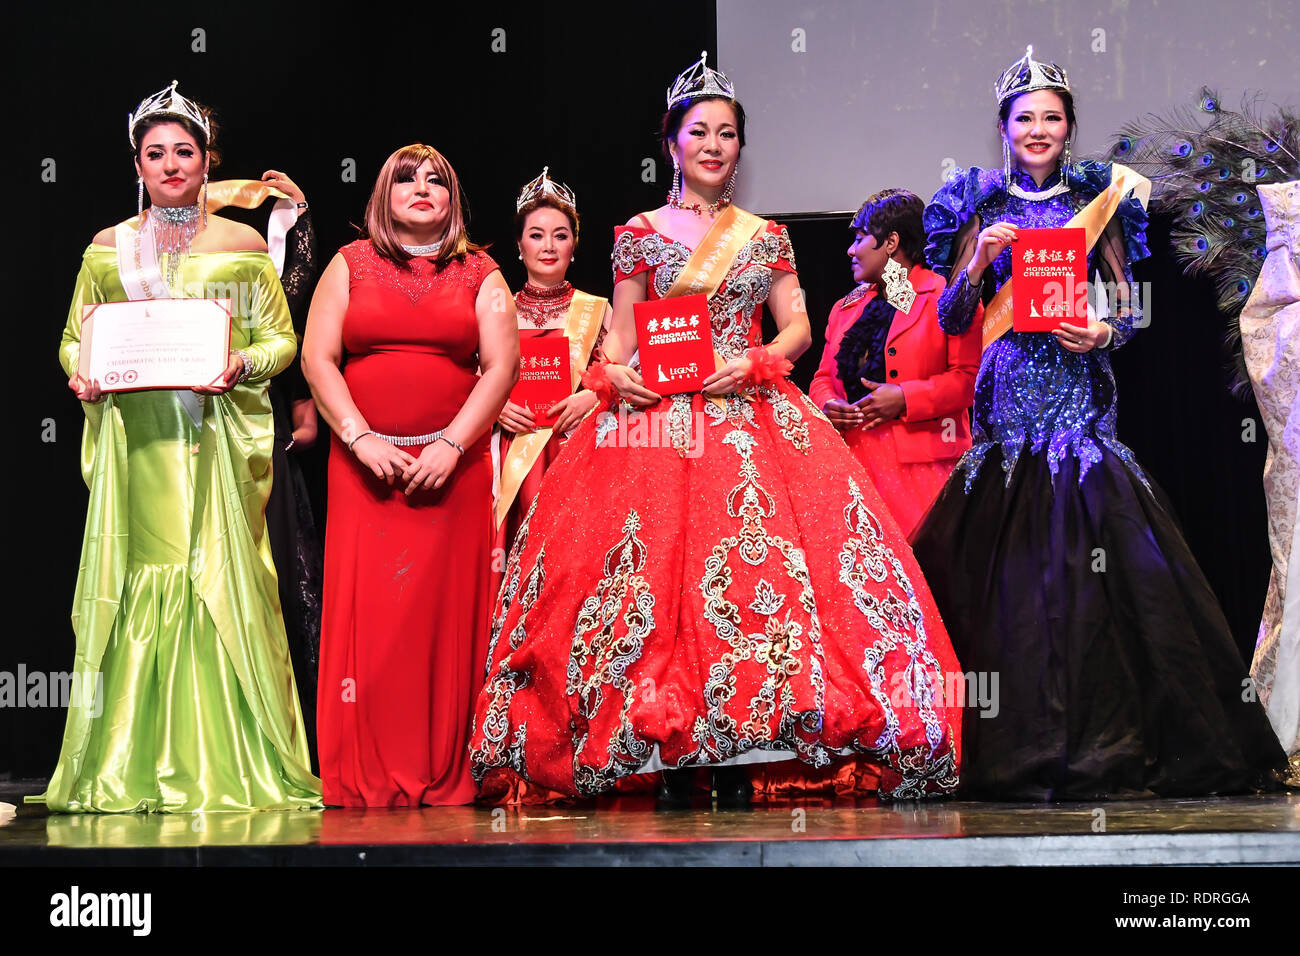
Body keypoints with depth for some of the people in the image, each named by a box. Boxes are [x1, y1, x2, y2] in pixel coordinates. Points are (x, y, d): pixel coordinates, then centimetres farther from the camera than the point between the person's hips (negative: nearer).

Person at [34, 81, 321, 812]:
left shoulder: (243, 245, 9)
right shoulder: (108, 249, 13)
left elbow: (282, 338, 8)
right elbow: (73, 340, 15)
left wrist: (243, 364, -12)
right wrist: (82, 374, -6)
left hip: (219, 438, -1)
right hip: (134, 439, 1)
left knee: (221, 579, -6)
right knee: (134, 585, -3)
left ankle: (229, 766, 0)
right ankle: (132, 771, 2)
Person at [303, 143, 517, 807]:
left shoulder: (479, 275, 11)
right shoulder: (350, 266, 11)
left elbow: (501, 365, 2)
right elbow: (317, 359, 4)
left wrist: (451, 444, -9)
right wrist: (361, 438, -8)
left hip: (453, 468, 0)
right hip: (364, 463, 0)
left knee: (447, 610, -4)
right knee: (365, 609, -6)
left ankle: (444, 777, 0)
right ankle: (366, 779, -2)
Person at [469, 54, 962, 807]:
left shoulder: (766, 236, 15)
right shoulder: (640, 234, 10)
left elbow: (797, 327, 10)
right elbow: (621, 336, 9)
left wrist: (755, 362, -9)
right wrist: (614, 374, -13)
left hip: (748, 413, 2)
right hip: (658, 420, -1)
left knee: (753, 561, -11)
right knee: (661, 568, -12)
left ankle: (736, 758, -9)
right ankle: (671, 760, -8)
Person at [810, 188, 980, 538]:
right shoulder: (846, 307, 24)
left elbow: (969, 377, -5)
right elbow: (824, 377, 22)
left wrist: (905, 399, -15)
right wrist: (828, 405, -1)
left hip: (920, 462, -5)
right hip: (852, 458, 5)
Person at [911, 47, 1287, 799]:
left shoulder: (1098, 197, 11)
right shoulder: (981, 206, 11)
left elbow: (1127, 308, 8)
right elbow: (951, 319, 7)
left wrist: (1102, 332, -13)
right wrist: (980, 258, -8)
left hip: (1079, 390, 0)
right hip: (1008, 391, 1)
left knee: (1086, 551, -10)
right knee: (1009, 559, -5)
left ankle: (1099, 746, -4)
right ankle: (1020, 748, 2)